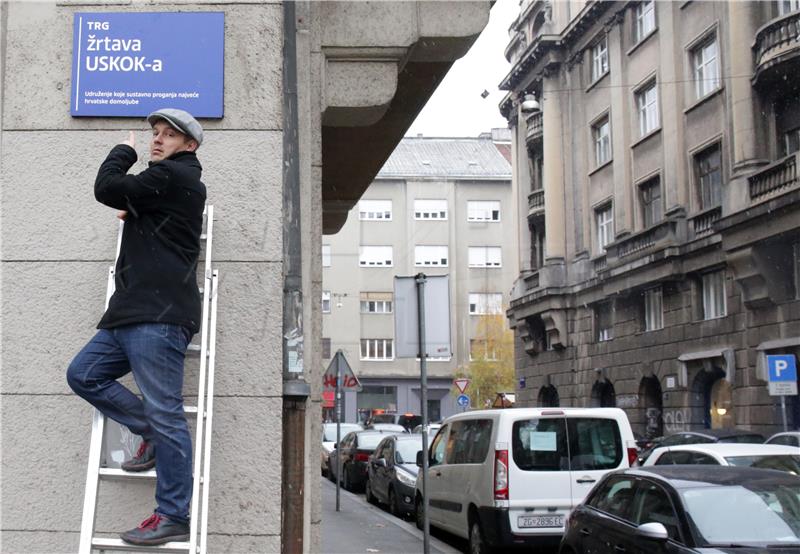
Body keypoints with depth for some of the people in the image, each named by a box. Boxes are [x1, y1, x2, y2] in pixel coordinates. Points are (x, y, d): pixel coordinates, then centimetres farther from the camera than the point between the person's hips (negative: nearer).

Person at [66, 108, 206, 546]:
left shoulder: (173, 175, -6)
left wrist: (123, 152, 7)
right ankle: (151, 433, 14)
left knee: (164, 412, -10)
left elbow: (107, 188, -11)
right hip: (133, 313, 11)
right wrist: (137, 213, 24)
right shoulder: (172, 182, 24)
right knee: (83, 374, 11)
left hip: (159, 316, -11)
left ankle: (173, 518, -7)